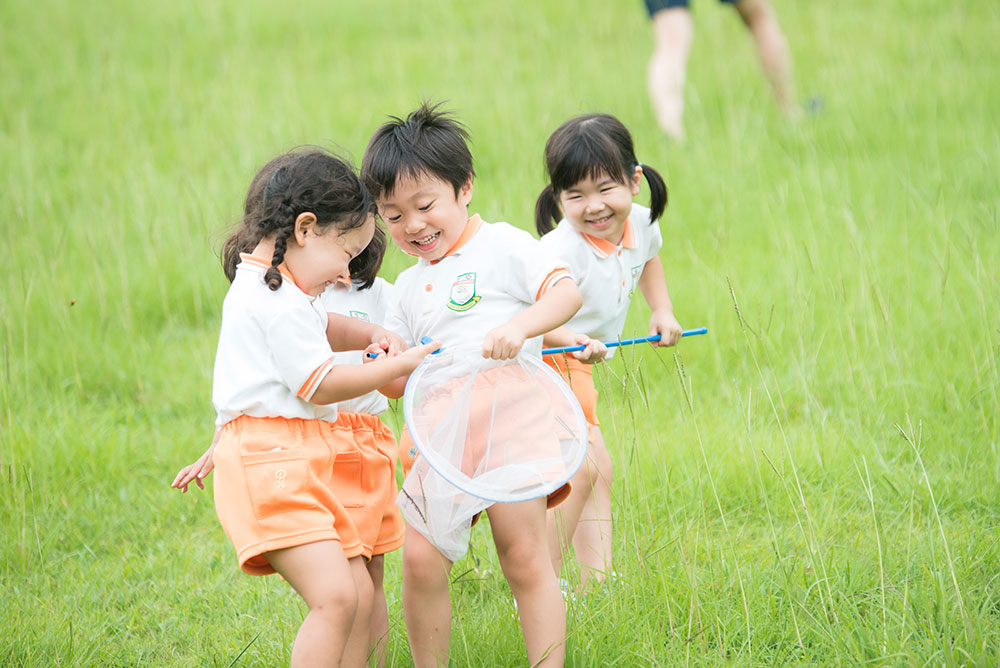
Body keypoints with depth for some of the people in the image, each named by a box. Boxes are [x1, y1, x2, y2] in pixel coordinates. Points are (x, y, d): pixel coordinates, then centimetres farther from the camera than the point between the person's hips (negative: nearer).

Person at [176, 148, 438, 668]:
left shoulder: (263, 283, 19)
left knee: (360, 594, 7)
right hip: (270, 466, -11)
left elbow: (318, 328, 38)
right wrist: (398, 366, -5)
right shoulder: (282, 302, -15)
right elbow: (320, 387, -14)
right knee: (335, 597, -22)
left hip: (297, 462, 11)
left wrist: (371, 335, 19)